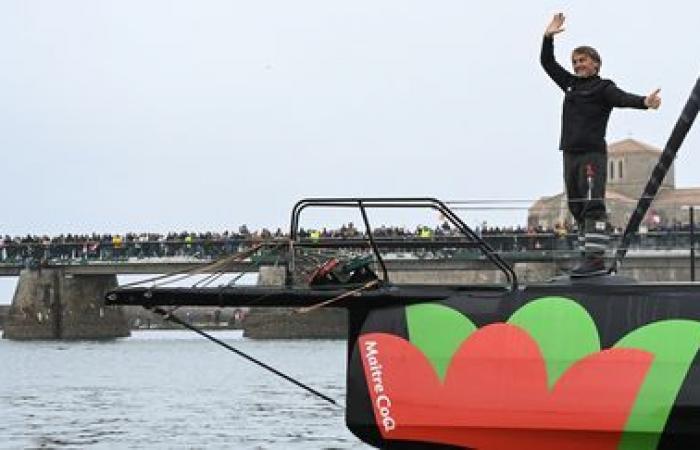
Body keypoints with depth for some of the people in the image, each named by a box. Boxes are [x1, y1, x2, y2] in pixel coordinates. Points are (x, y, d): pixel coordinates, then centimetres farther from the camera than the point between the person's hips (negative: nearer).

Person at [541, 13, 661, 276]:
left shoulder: (603, 88, -2)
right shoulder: (570, 84, 18)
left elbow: (623, 98, -20)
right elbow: (547, 63, 26)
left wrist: (644, 102, -39)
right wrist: (549, 37, 18)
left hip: (593, 154, -8)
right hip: (570, 154, 8)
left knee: (592, 206, -14)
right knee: (578, 209, 6)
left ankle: (595, 259, -22)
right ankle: (590, 257, 9)